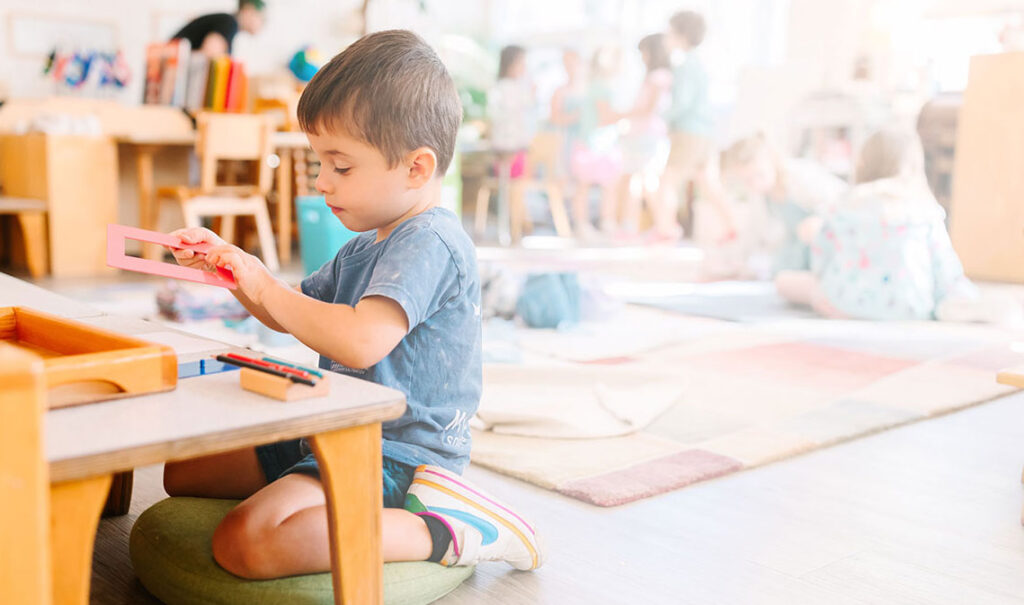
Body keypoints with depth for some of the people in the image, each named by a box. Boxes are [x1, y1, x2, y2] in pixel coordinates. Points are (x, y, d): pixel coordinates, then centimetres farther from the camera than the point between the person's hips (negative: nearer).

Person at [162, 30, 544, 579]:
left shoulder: (429, 244, -19)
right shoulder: (366, 245, 14)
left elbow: (362, 341, -34)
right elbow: (292, 315, 25)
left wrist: (266, 288, -21)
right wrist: (234, 271, 7)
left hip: (398, 455, -11)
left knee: (244, 543, -30)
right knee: (183, 473, 18)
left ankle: (444, 532, -17)